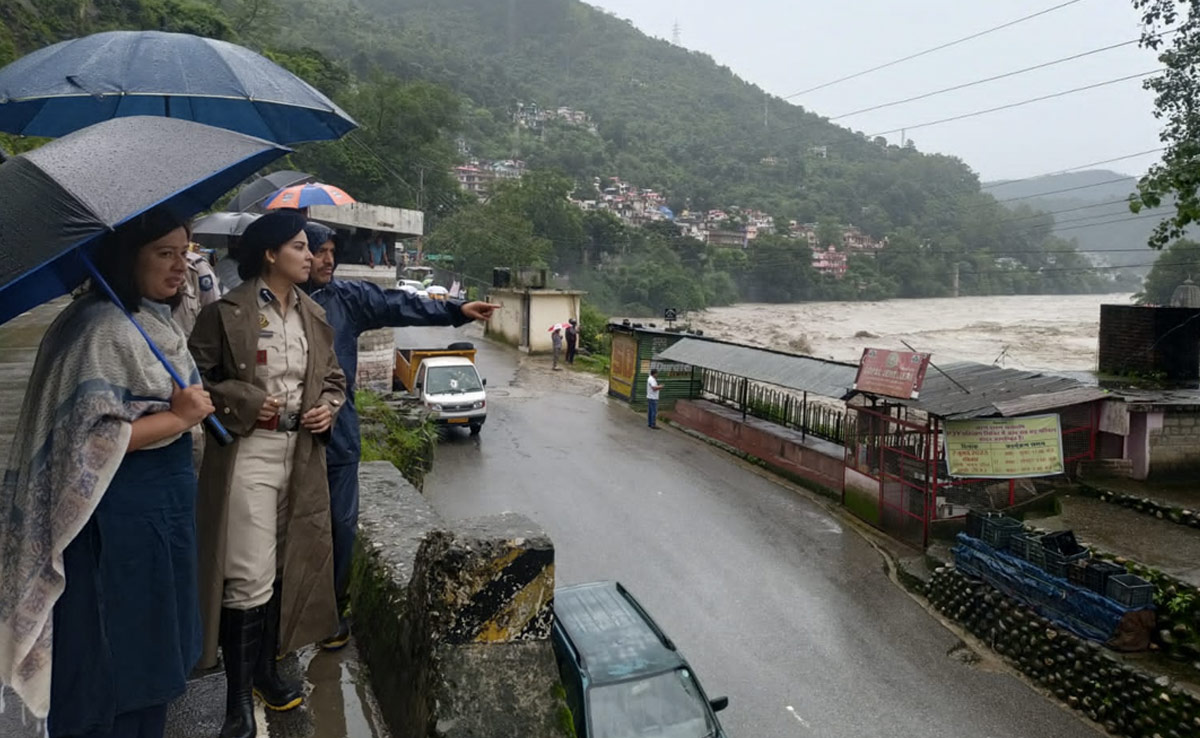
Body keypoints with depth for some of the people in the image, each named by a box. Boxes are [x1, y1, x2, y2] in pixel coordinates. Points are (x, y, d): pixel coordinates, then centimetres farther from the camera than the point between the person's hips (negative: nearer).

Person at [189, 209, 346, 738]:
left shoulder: (313, 315, 10)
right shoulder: (226, 313, -8)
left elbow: (334, 376, 18)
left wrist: (328, 408, -1)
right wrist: (244, 403, -16)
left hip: (302, 452, 6)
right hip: (247, 452, -6)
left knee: (287, 566, 15)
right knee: (250, 576, -5)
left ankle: (265, 668, 34)